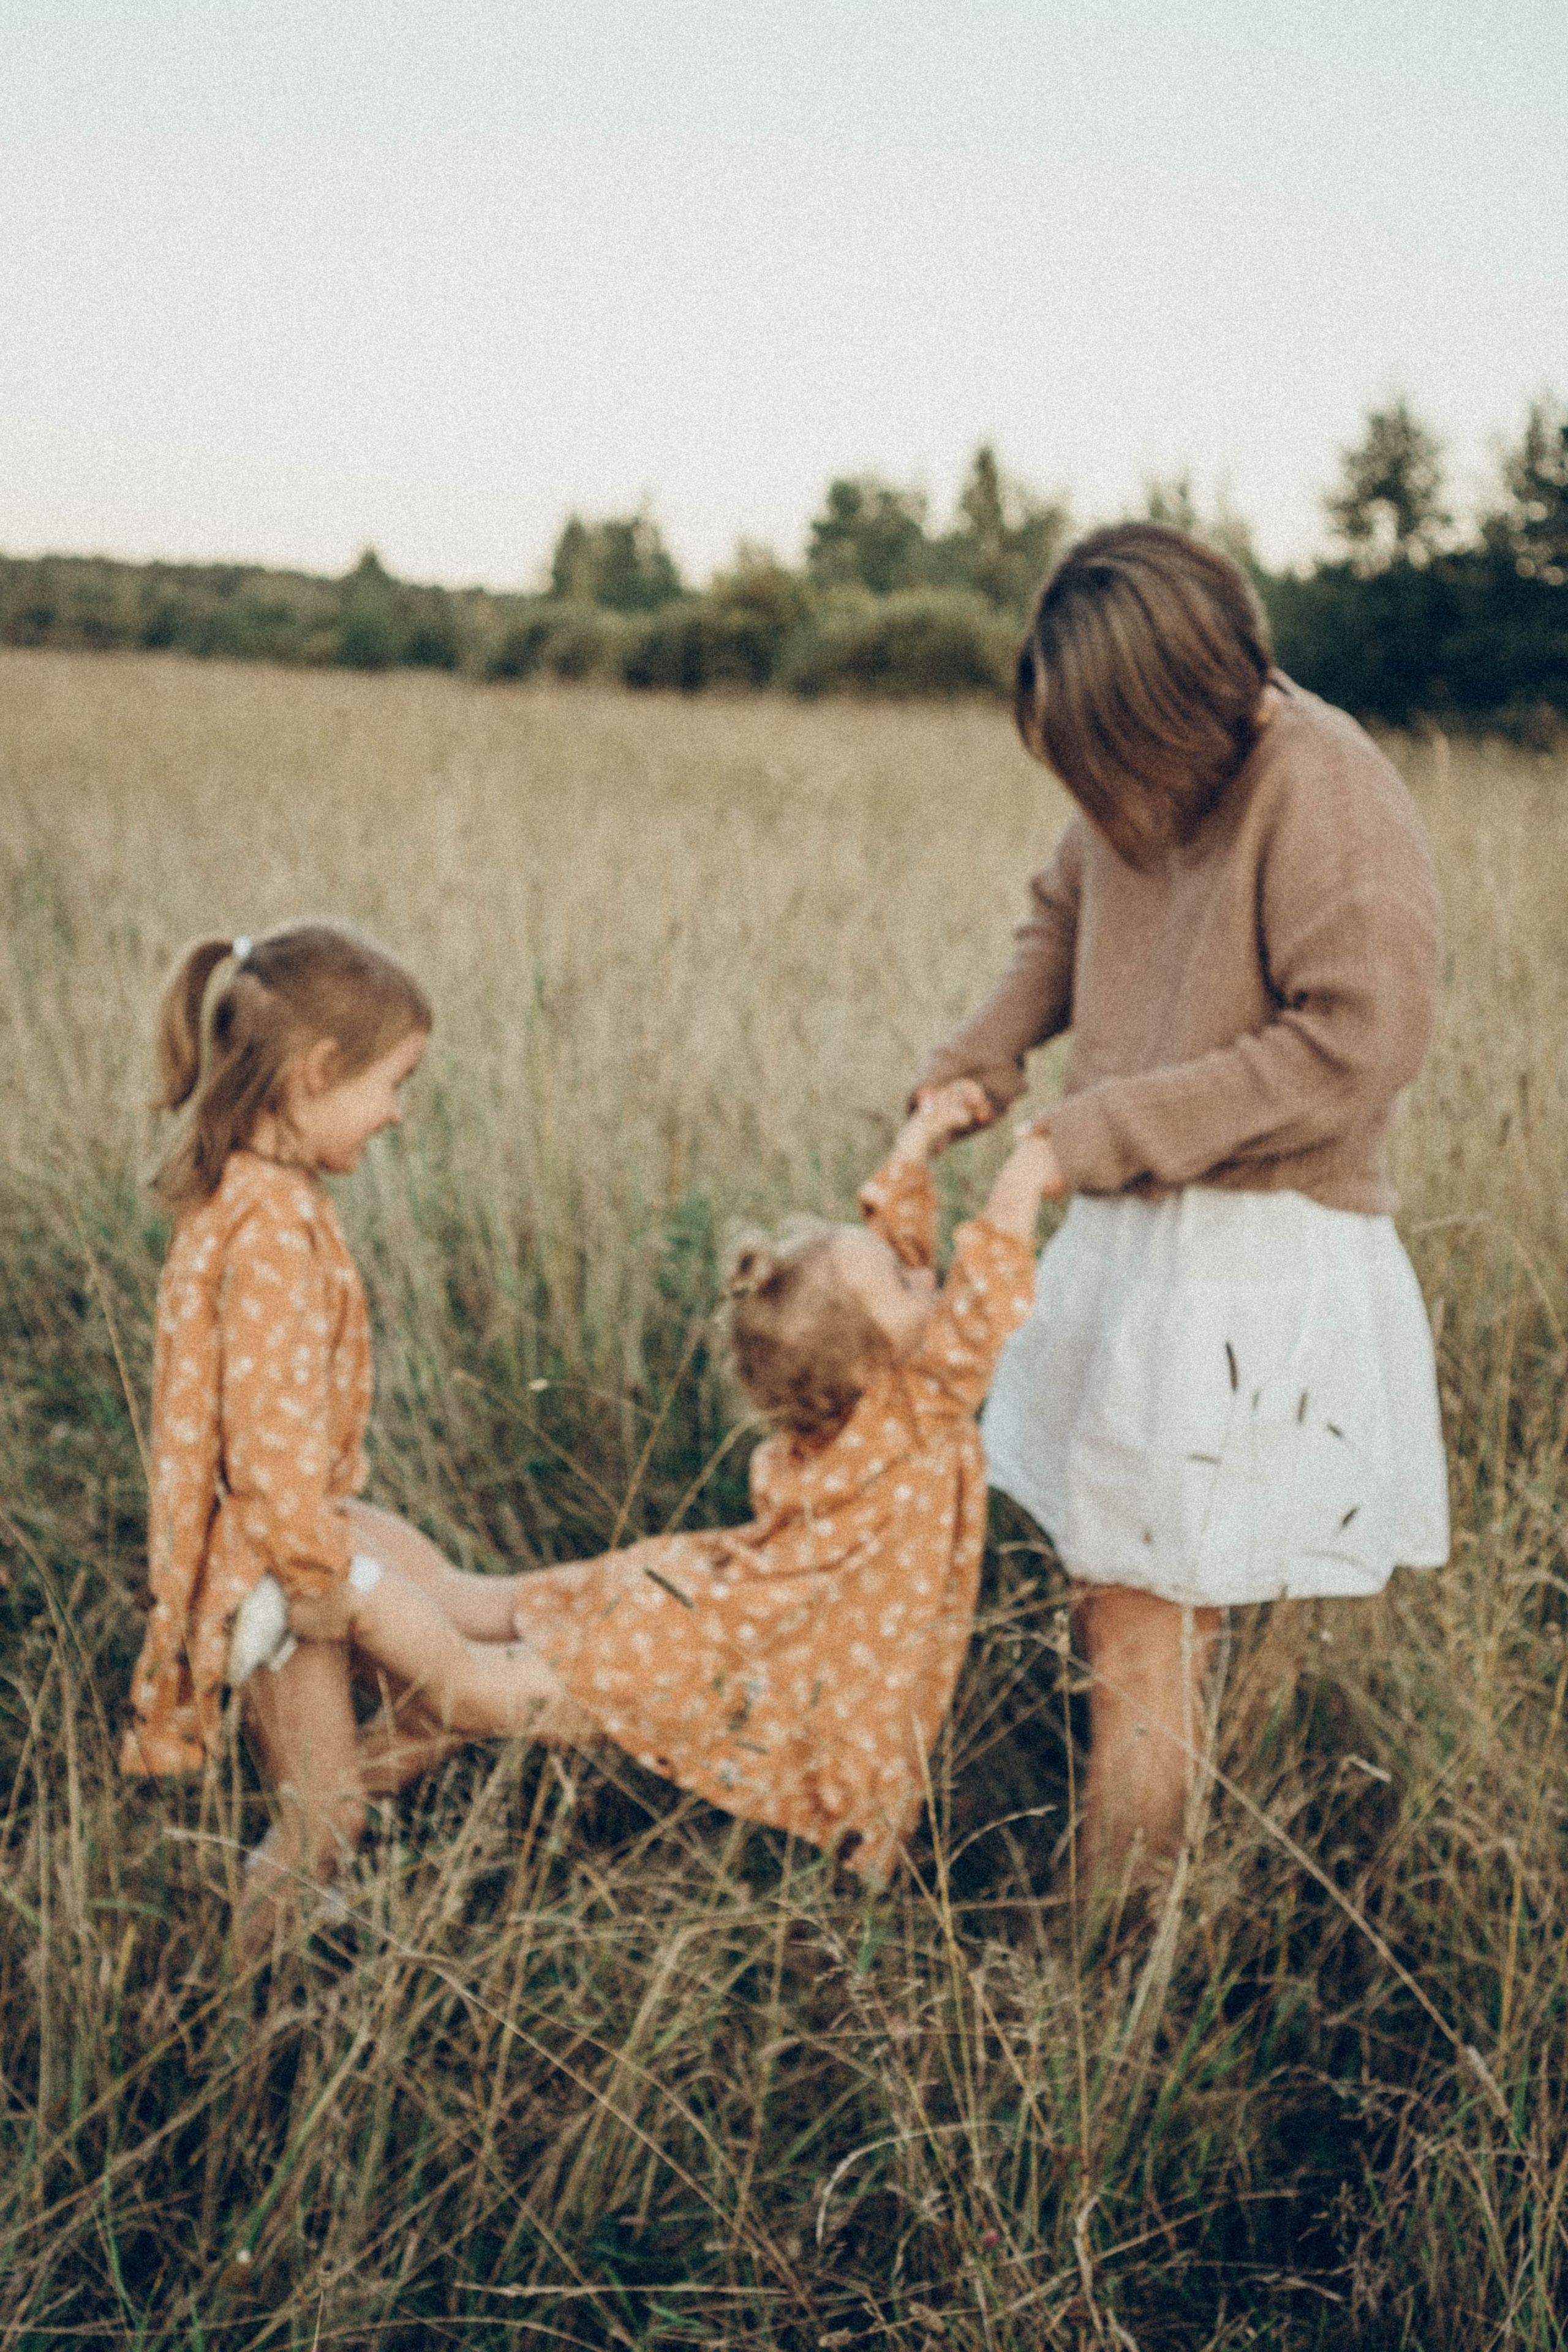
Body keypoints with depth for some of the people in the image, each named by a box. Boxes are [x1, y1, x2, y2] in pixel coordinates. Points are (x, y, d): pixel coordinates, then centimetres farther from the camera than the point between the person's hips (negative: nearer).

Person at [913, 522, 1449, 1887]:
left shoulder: (1326, 789, -17)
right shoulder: (1145, 779, 5)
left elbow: (1360, 1042, -21)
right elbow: (1066, 916, 24)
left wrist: (1112, 1129, -18)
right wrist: (980, 1063, 7)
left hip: (1256, 1265, -8)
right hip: (1129, 1238, 8)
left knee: (1148, 1637, -3)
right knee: (1102, 1605, 13)